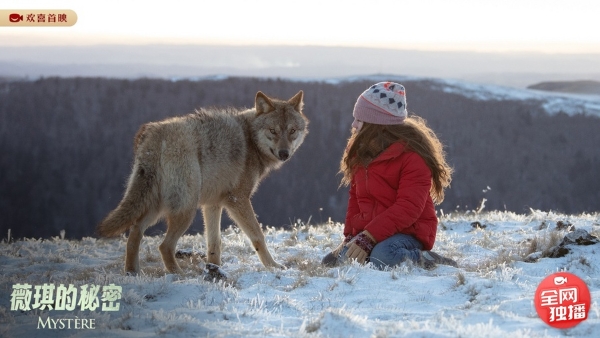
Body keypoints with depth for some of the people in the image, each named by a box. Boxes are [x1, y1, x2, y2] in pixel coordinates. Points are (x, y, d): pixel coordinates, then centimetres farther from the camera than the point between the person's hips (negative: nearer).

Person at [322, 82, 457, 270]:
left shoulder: (412, 156, -14)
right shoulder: (361, 153, 12)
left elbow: (408, 209, -22)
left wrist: (368, 238, -28)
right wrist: (350, 237, 1)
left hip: (408, 233, -8)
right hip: (367, 232, 8)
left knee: (383, 257, -39)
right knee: (332, 262, -14)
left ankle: (427, 262, -13)